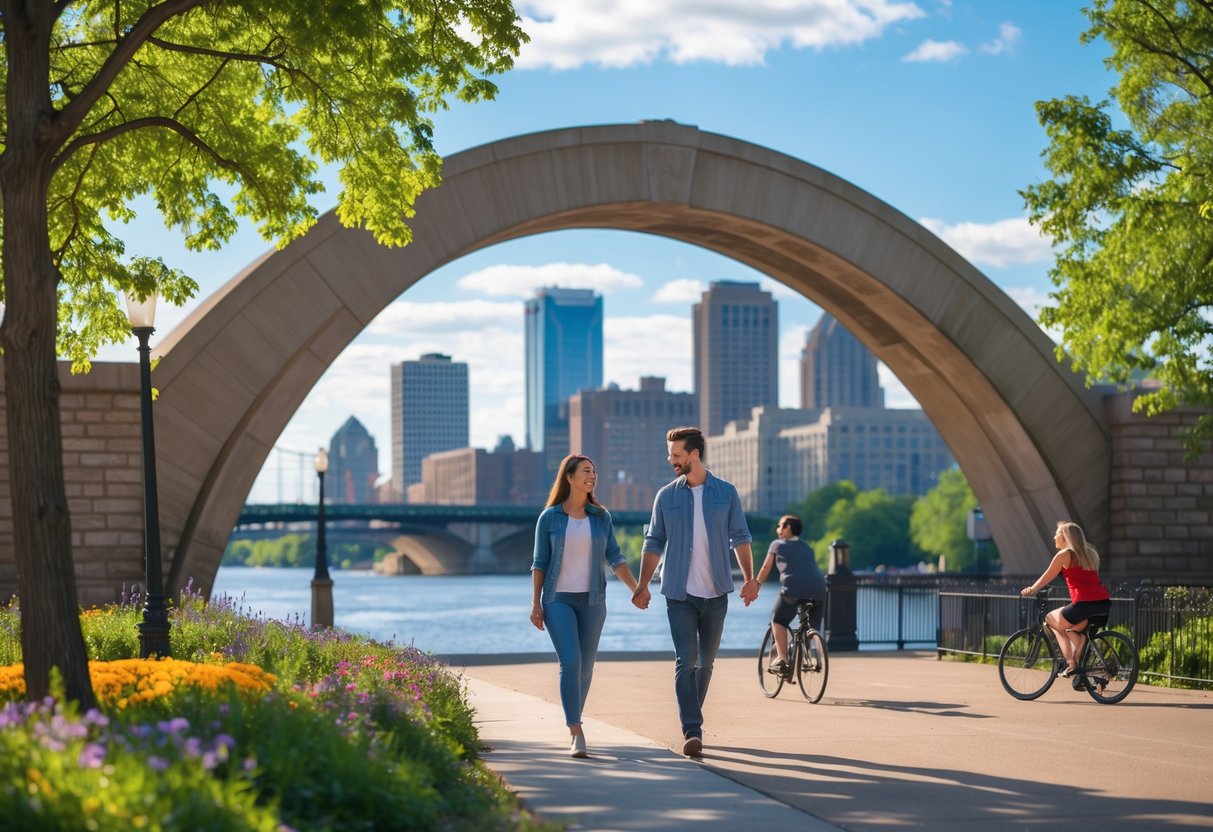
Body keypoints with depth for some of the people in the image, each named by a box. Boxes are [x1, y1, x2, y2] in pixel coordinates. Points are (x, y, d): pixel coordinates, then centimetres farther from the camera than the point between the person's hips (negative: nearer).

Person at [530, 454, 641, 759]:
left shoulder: (601, 516, 4)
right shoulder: (549, 518, -3)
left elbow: (615, 558, 3)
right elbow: (539, 562, -1)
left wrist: (637, 590, -8)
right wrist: (535, 604, -5)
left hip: (592, 600, 3)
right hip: (558, 600, -3)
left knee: (586, 666, 8)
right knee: (570, 663, -17)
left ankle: (572, 722, 30)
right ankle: (577, 735, -18)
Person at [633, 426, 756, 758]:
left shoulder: (726, 493, 3)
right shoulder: (666, 496, 3)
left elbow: (740, 538, 4)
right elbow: (654, 543, 6)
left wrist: (749, 578, -6)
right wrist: (643, 585, -3)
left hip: (716, 593, 1)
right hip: (679, 594, -1)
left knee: (706, 662, 9)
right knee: (686, 661, -11)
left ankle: (691, 721, 24)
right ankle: (692, 731, -13)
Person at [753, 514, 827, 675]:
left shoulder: (777, 544, 19)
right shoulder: (807, 547, 31)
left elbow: (765, 569, 24)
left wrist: (756, 587, 37)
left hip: (793, 587, -4)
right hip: (818, 589, 4)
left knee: (778, 621, 14)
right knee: (813, 628, 19)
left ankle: (782, 661, 2)